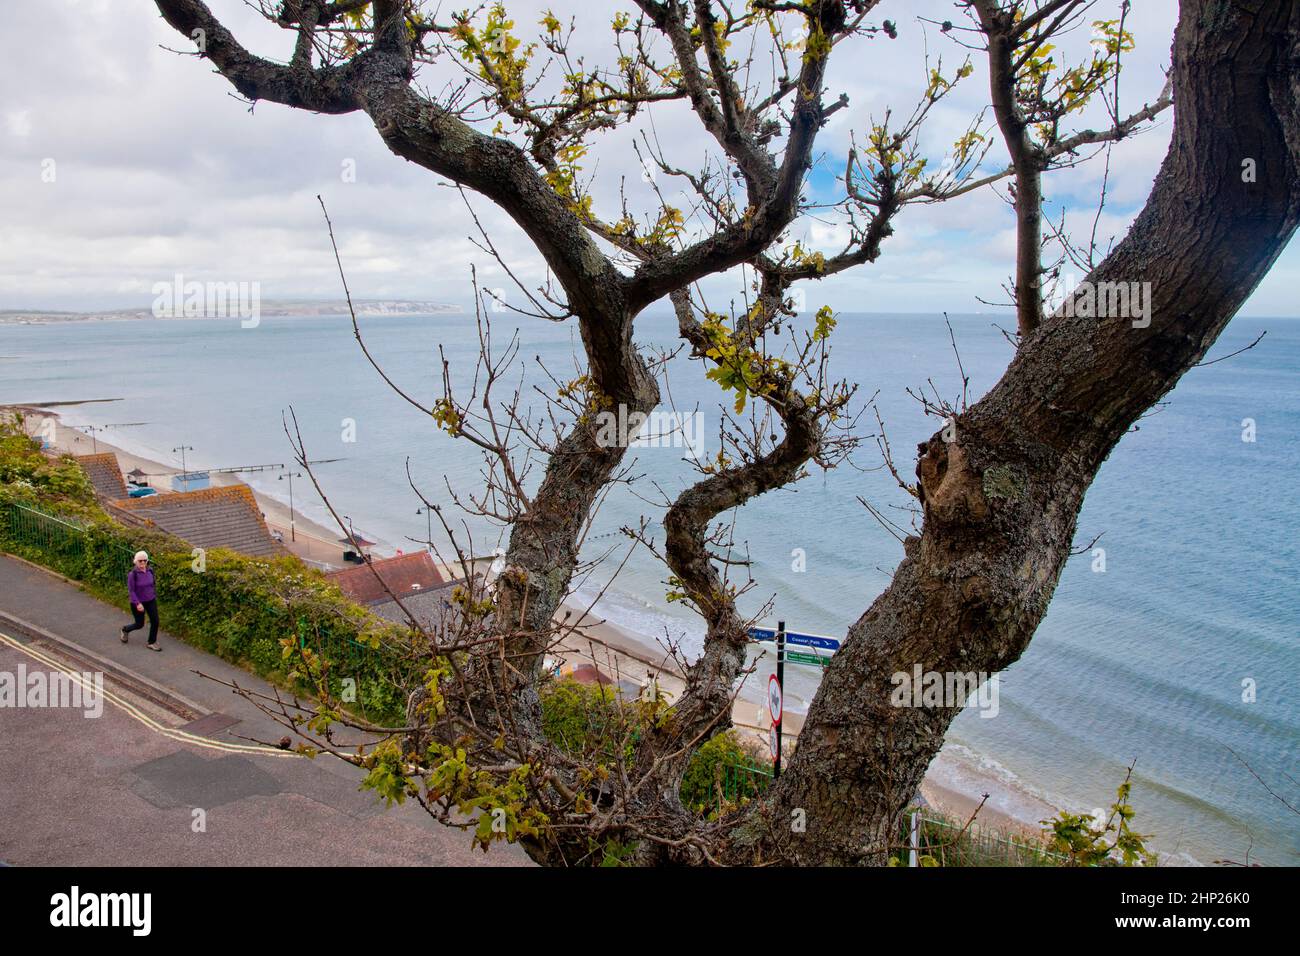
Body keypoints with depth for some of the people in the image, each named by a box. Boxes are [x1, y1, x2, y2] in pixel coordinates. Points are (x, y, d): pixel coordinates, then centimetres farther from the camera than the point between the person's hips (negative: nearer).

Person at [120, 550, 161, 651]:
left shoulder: (150, 570, -5)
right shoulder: (132, 574, -22)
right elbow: (131, 590, -20)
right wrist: (137, 604, -27)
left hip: (151, 601, 5)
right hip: (138, 602, -4)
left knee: (155, 621, -2)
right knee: (140, 624, 10)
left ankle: (151, 643, 15)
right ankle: (125, 630, 42)